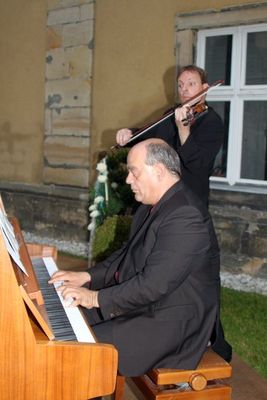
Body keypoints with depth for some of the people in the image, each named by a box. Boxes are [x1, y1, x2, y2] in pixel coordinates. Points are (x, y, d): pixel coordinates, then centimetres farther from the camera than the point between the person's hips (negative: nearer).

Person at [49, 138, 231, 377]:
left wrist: (96, 298, -22)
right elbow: (127, 255, 17)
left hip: (174, 322, -10)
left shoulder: (186, 216, -25)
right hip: (142, 302, 10)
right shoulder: (153, 206, 7)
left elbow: (154, 284, -29)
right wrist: (88, 276, 4)